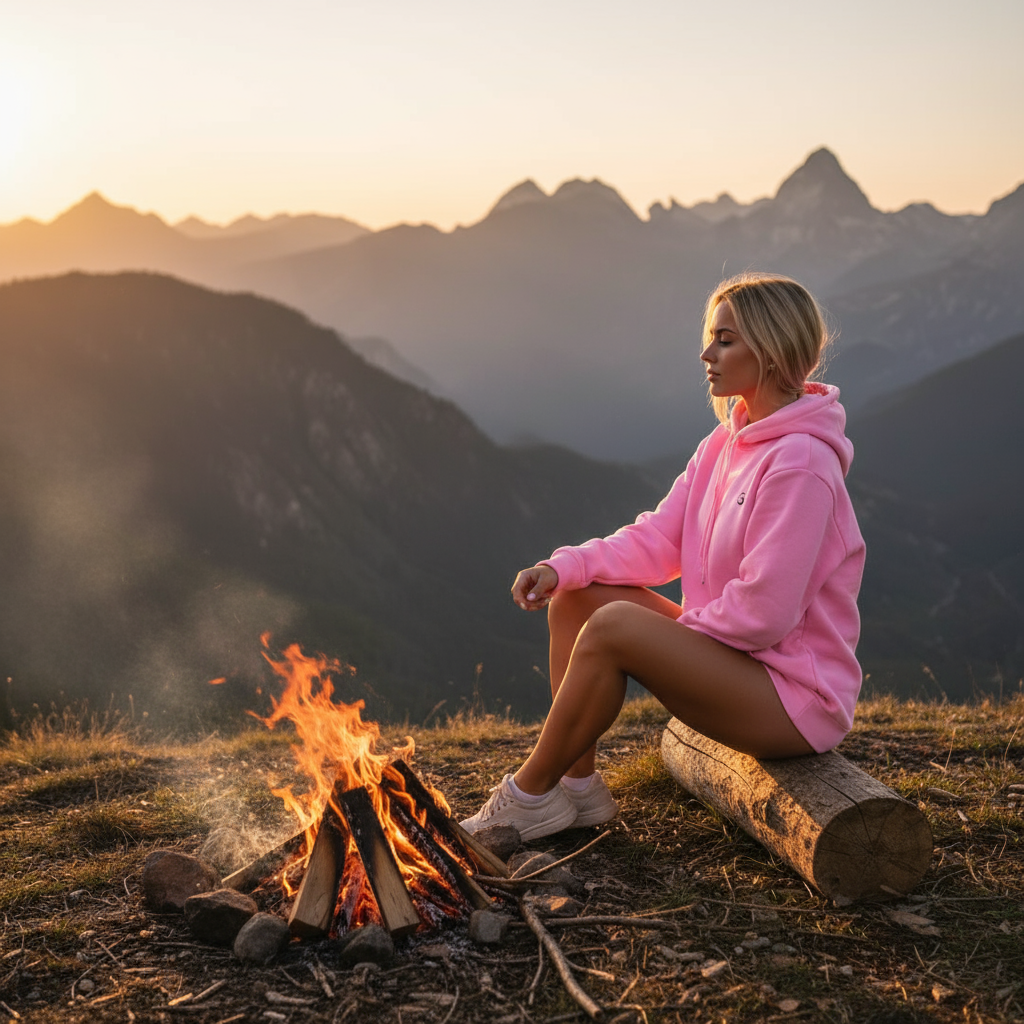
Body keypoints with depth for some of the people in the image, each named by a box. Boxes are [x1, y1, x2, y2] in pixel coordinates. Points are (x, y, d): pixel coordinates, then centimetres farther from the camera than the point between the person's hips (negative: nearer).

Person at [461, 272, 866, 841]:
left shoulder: (799, 462, -21)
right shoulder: (725, 444, 8)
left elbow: (763, 611, -23)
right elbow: (660, 539, 6)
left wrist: (669, 630, -10)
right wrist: (565, 567, -8)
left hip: (797, 692, -9)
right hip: (736, 660, 9)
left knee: (612, 627, -26)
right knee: (575, 597, 1)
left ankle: (530, 796, -7)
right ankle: (578, 786, 2)